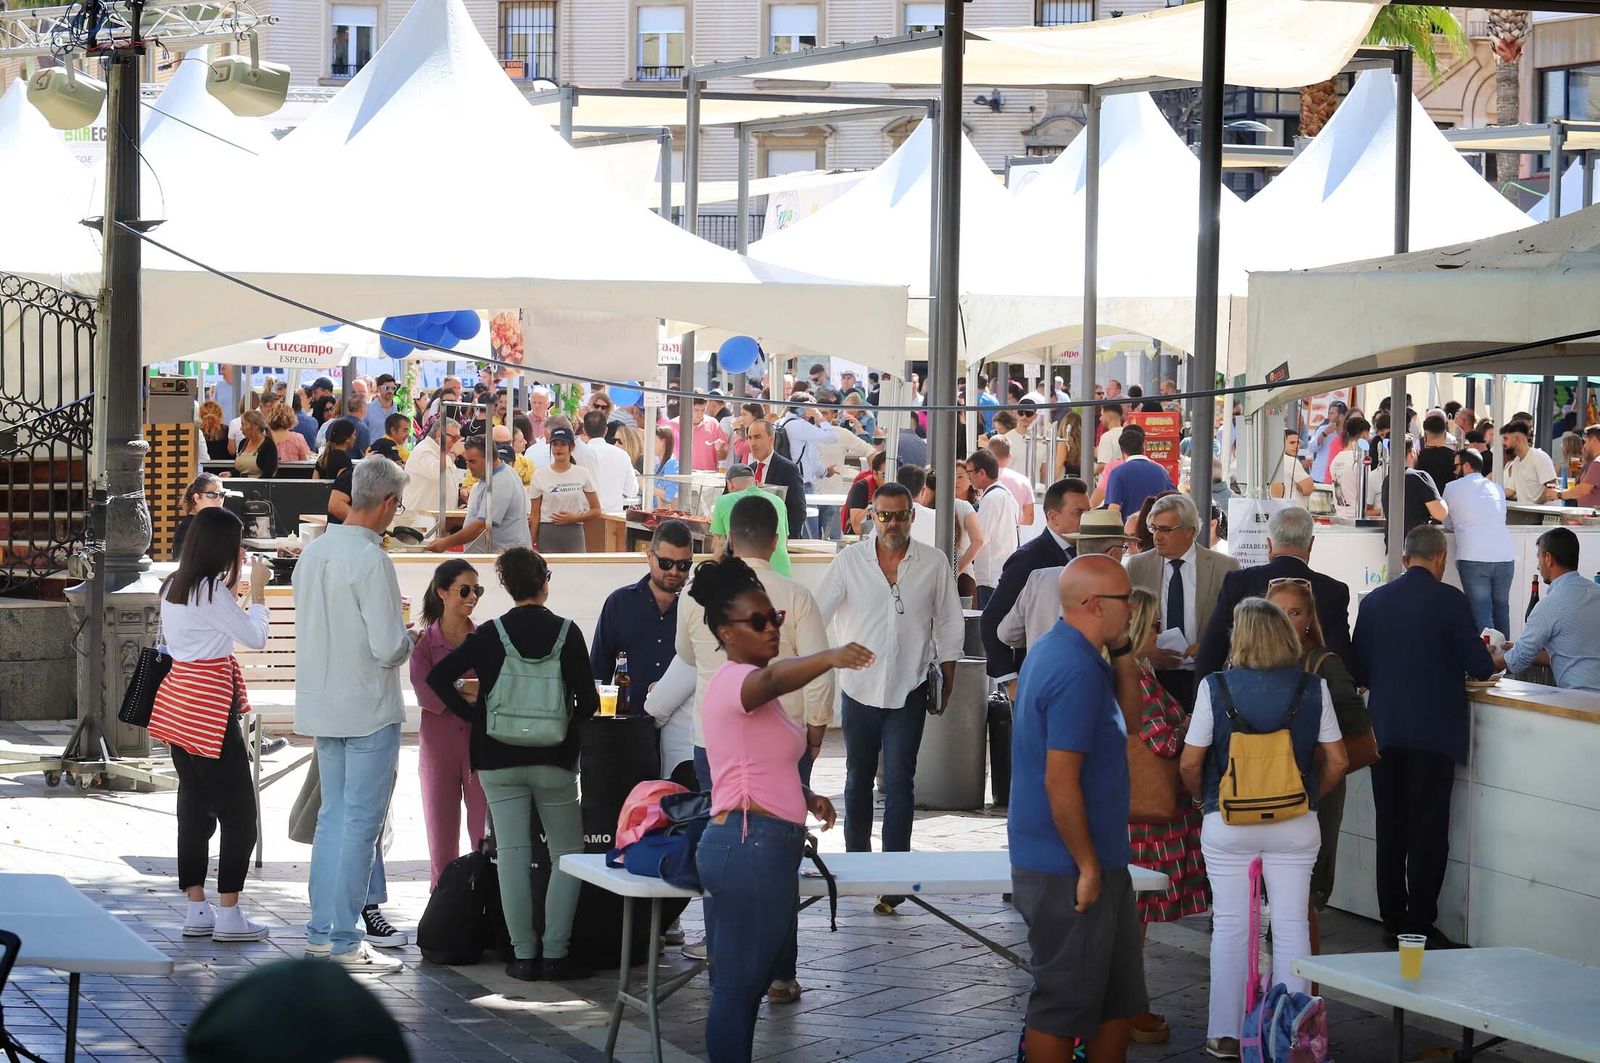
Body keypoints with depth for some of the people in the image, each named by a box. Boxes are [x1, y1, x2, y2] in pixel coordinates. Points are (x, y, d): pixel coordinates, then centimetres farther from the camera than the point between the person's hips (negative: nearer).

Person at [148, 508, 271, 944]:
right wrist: (257, 594, 2)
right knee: (238, 811, -3)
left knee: (195, 808, 11)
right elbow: (256, 638, -10)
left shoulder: (174, 587, 11)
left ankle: (196, 911, 13)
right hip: (210, 704, -9)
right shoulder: (212, 590, -15)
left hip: (180, 706, 9)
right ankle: (229, 915, -3)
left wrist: (233, 596, 22)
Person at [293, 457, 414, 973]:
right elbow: (388, 646, -23)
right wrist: (407, 641, 0)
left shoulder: (314, 550, 5)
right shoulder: (370, 559, -19)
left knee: (333, 815, 17)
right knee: (361, 823, -2)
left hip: (322, 706, 8)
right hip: (368, 708, -8)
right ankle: (346, 943, 1)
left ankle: (320, 931, 21)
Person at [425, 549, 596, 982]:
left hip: (500, 762, 1)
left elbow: (438, 676, -6)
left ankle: (524, 954, 2)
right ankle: (555, 953, -1)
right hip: (554, 760, -1)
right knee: (567, 854, 7)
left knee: (512, 854, 3)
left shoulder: (490, 634, -1)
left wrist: (472, 715, 3)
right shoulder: (566, 632, -4)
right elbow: (587, 700, -4)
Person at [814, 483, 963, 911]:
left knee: (899, 784, -8)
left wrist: (947, 683, 9)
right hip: (859, 688, 1)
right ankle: (856, 860, 29)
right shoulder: (850, 560, -1)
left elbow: (949, 628, 8)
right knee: (858, 781, 14)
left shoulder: (934, 564, 0)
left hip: (908, 694, -1)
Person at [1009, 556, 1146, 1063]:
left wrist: (1122, 653, 8)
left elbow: (1129, 723, 21)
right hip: (1069, 869, -10)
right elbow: (1060, 782, -25)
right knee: (1066, 1004, 0)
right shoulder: (1077, 670, -22)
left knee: (1120, 1000, 18)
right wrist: (1088, 867, -18)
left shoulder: (1055, 652, 10)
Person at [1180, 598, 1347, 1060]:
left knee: (1230, 927, 8)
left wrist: (1204, 797, 11)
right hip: (1295, 826, 1)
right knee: (1292, 926, 7)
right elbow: (1336, 762, -2)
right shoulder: (1312, 688, -5)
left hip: (1227, 825, -1)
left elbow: (1190, 764, -7)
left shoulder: (1215, 687, -9)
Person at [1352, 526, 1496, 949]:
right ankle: (1420, 926, 1)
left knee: (1390, 830, 11)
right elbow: (1479, 666, -8)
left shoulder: (1374, 601, 4)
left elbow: (1358, 671, 7)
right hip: (1434, 732, -4)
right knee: (1428, 831, 1)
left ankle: (1393, 922, 15)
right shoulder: (1450, 600, -8)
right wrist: (1489, 661, 15)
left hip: (1385, 730, 4)